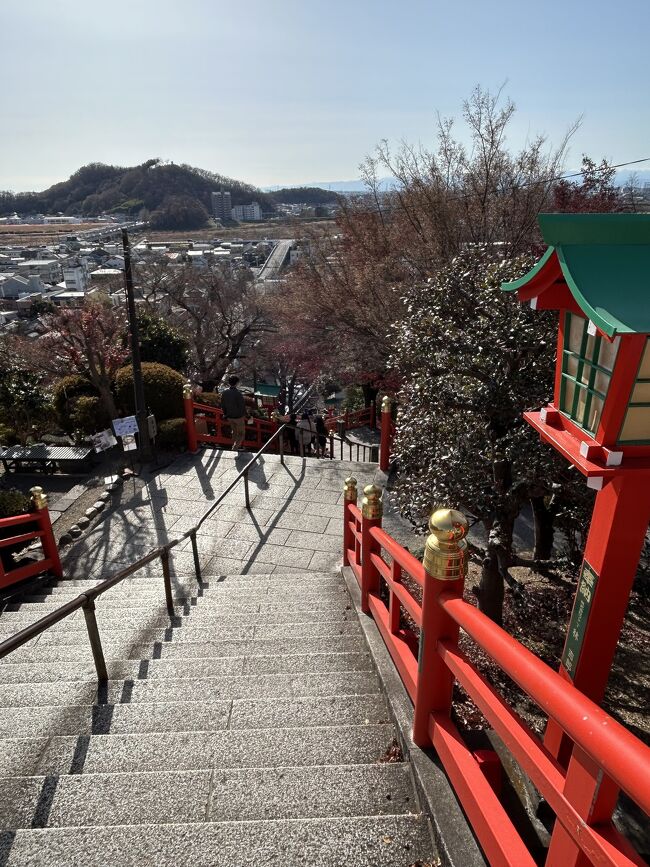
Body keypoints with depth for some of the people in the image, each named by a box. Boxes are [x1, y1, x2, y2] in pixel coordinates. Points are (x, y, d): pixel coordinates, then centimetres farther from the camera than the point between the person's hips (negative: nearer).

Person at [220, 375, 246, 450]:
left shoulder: (225, 392, -8)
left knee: (234, 431, 26)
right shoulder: (238, 393, -26)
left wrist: (225, 414, 17)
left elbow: (223, 405, 2)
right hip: (238, 417, -6)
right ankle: (235, 448, 2)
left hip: (229, 417, 6)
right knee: (241, 434, 12)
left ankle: (236, 446, 39)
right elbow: (242, 406, -20)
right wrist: (244, 415, -3)